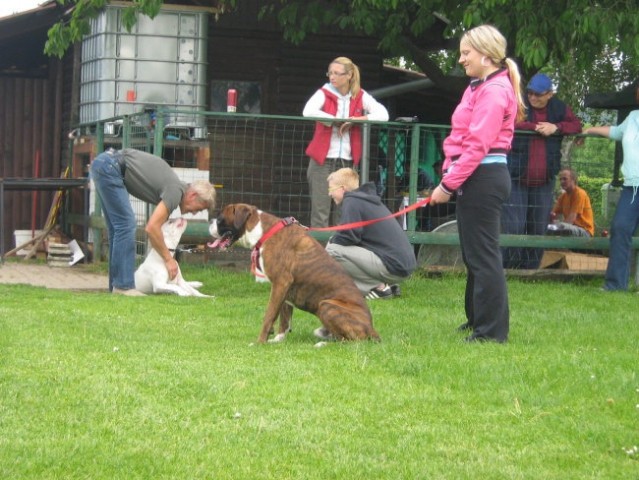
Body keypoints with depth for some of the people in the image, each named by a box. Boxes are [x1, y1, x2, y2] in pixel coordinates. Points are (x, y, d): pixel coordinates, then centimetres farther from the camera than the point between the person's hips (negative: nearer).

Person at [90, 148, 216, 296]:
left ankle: (116, 284, 16)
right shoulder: (176, 191, -12)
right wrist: (168, 259, -8)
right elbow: (152, 228, -18)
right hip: (109, 167, -10)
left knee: (117, 228, 13)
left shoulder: (175, 185, 16)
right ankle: (123, 285, -8)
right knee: (125, 225, -10)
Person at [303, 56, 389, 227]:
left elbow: (383, 114, -6)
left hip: (348, 161, 2)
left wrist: (355, 120, -17)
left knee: (344, 213, 3)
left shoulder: (361, 96, 6)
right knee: (320, 211, -5)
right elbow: (308, 111, -18)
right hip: (322, 160, -2)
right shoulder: (324, 93, 1)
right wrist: (338, 121, -14)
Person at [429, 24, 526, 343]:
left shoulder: (494, 91, -14)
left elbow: (477, 146, -19)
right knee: (474, 253, 18)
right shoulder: (478, 87, 16)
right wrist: (449, 177, 4)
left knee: (482, 254, -6)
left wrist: (448, 185, -18)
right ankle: (478, 318, 29)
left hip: (483, 178, -10)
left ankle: (491, 330, 0)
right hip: (475, 177, 10)